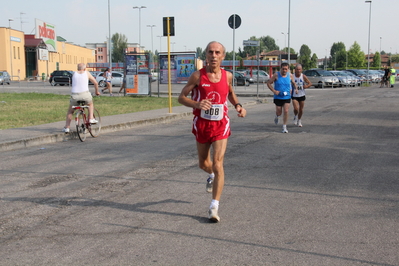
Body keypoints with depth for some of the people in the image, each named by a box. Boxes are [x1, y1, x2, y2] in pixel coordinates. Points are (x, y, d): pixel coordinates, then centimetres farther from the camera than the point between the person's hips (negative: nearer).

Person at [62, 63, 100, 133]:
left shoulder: (74, 74, 16)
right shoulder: (86, 73, 12)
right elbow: (95, 83, 16)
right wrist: (97, 91, 32)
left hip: (74, 95, 1)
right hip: (85, 94, -1)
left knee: (70, 111, 21)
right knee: (90, 104, 33)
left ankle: (66, 127, 12)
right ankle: (91, 118, 21)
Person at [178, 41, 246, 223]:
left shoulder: (227, 76, -2)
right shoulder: (197, 76, -9)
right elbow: (181, 97, -6)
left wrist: (237, 105, 0)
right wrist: (196, 104, -25)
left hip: (220, 125, 0)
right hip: (201, 125, 1)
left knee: (217, 165, -11)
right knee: (203, 163, 18)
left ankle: (214, 207, -5)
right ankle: (212, 175, 56)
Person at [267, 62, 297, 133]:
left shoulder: (290, 75, 1)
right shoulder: (276, 75, -7)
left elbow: (293, 83, 18)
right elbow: (268, 83, -4)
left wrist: (295, 88, -2)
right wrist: (274, 91, -14)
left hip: (287, 97, 1)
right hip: (278, 97, -1)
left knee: (286, 111, -9)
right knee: (279, 112, 6)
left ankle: (284, 127, 3)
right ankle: (277, 116, 45)